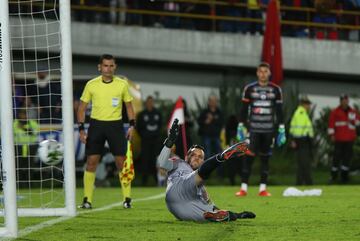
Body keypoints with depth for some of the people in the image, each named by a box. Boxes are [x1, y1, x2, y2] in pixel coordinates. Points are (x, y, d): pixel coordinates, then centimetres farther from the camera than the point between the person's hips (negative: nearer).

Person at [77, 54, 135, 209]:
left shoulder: (122, 84, 1)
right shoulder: (91, 85, 0)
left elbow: (129, 105, 10)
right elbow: (82, 107, 6)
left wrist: (132, 125, -2)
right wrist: (81, 129, -3)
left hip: (115, 125, 0)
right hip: (96, 124, 0)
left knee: (121, 161, -4)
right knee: (91, 161, -4)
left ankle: (127, 199, 5)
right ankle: (87, 200, 1)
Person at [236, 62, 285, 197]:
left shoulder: (276, 90, 7)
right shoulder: (249, 89, 4)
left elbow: (279, 111, 8)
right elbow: (244, 110, 7)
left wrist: (281, 130, 3)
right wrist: (241, 128, 1)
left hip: (269, 130, 1)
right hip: (253, 129, -1)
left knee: (265, 158, 3)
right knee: (248, 157, -8)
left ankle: (263, 188, 6)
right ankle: (244, 188, -7)